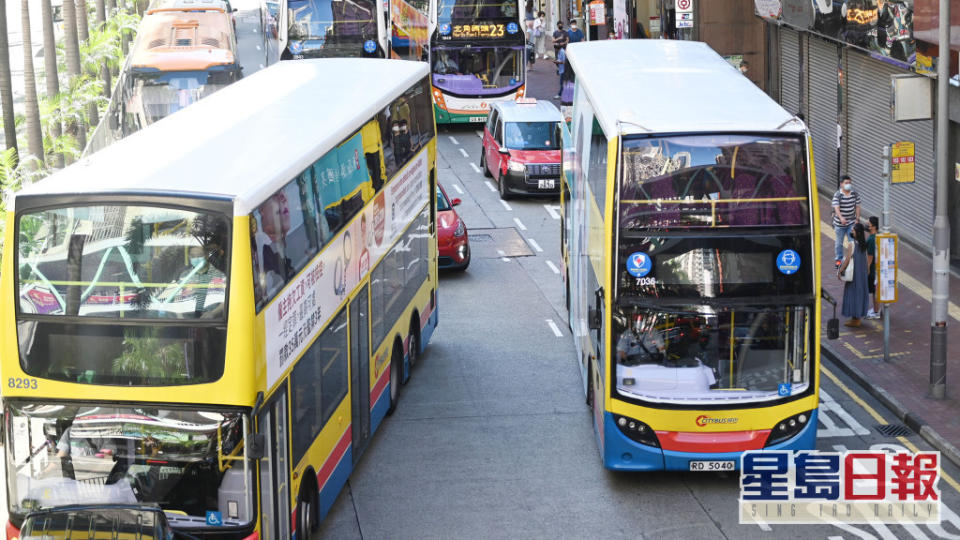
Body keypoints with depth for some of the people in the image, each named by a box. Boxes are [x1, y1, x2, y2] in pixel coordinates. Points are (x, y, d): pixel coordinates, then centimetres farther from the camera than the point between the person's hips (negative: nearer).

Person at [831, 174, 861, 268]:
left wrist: (857, 219, -1)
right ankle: (838, 259, 27)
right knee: (839, 242, 11)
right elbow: (836, 208, -25)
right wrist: (841, 218, -40)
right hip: (840, 223, -2)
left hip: (851, 222, 2)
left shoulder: (855, 194, -2)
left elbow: (857, 207, 5)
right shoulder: (837, 195, -15)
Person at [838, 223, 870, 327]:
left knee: (852, 293, 3)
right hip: (862, 273, 7)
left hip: (853, 273, -7)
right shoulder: (863, 244, -3)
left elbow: (847, 260, -19)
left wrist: (840, 271, -11)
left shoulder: (852, 245, -22)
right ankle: (858, 316, 26)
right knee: (860, 292, 17)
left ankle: (854, 319, 8)